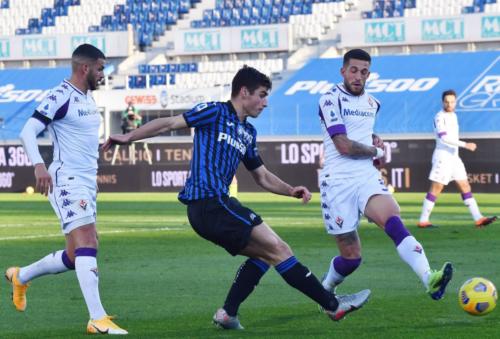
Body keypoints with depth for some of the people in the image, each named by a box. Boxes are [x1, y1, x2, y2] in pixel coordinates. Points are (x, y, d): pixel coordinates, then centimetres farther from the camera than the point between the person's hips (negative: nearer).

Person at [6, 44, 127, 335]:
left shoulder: (88, 98, 16)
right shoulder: (60, 97, -12)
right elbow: (28, 131, -19)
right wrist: (39, 165, -33)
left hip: (87, 184, 9)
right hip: (67, 181, -9)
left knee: (76, 256, 12)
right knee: (86, 245, -18)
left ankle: (21, 277, 34)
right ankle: (98, 319, -23)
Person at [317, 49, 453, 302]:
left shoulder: (372, 104, 16)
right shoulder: (331, 100, -6)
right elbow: (344, 146, -15)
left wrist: (374, 139, 16)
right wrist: (377, 152, 1)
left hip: (367, 177, 4)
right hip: (337, 183, -4)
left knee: (393, 220, -28)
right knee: (351, 257, -1)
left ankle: (429, 280, -48)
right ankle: (325, 289, 33)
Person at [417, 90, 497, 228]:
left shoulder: (453, 115, 15)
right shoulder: (440, 117, -12)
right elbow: (444, 138, -24)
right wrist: (465, 145, -27)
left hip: (454, 157, 9)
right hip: (443, 156, -9)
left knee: (465, 187, 5)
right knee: (435, 189, -7)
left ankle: (478, 218, 5)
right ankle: (423, 221, -2)